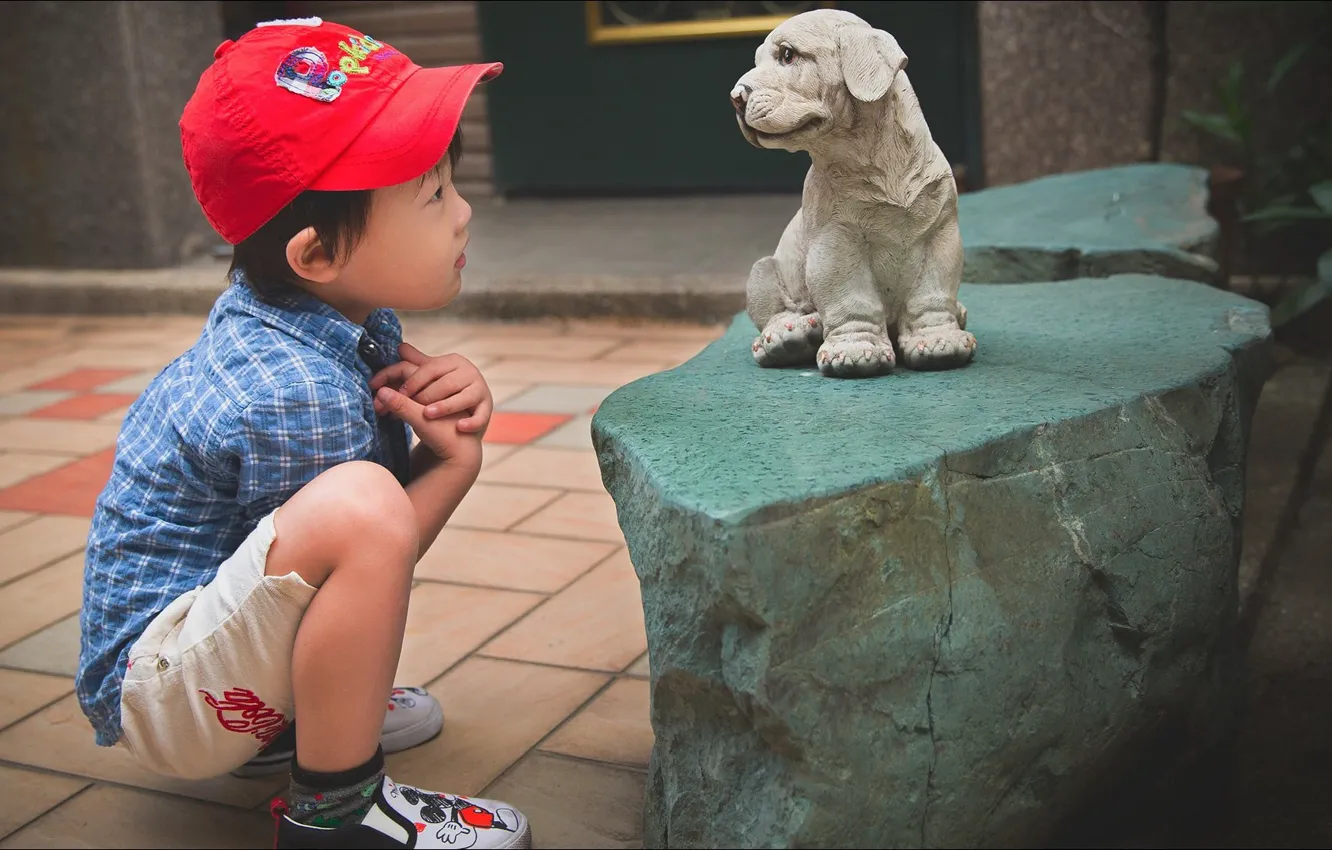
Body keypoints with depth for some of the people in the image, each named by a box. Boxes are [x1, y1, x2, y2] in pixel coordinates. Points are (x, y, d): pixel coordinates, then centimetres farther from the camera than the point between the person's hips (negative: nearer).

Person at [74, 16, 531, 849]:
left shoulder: (351, 317, -3)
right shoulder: (295, 398, -28)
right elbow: (359, 559, -19)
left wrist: (448, 396, -14)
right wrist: (457, 463, -14)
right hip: (157, 695, -10)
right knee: (357, 508, -35)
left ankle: (294, 714, 18)